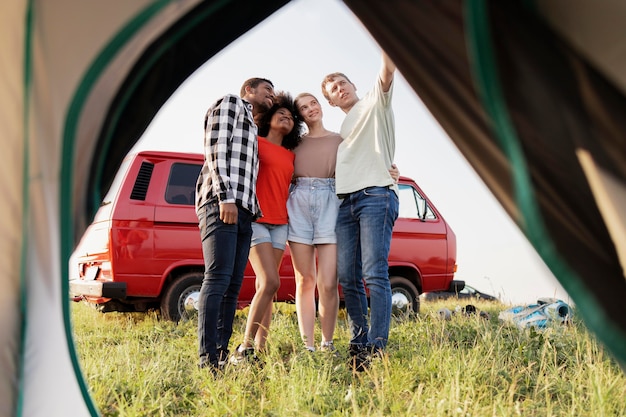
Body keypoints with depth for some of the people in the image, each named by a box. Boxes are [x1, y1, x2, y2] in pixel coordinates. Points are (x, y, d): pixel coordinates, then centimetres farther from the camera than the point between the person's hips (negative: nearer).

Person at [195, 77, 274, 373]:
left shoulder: (253, 129, 34)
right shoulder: (229, 103, 9)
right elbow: (216, 148, -7)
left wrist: (256, 210, 18)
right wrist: (226, 196, -17)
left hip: (243, 210, 9)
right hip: (220, 204, -9)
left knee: (233, 285, 2)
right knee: (219, 278, -18)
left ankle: (222, 354, 1)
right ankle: (207, 358, -22)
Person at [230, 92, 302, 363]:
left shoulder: (291, 155, 18)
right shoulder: (255, 142, 3)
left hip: (280, 223, 6)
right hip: (256, 219, -5)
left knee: (265, 286, 1)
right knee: (270, 282, -18)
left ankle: (260, 349, 0)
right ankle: (244, 348, -12)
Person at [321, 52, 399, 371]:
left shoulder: (374, 104, 11)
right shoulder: (341, 131, 30)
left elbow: (388, 70, -7)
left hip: (375, 196, -7)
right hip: (344, 202, 7)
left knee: (375, 274, -15)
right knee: (347, 278, 0)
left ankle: (376, 348, -18)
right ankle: (358, 344, 6)